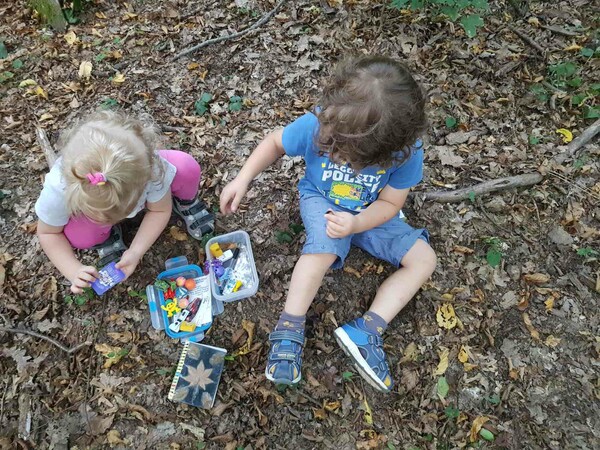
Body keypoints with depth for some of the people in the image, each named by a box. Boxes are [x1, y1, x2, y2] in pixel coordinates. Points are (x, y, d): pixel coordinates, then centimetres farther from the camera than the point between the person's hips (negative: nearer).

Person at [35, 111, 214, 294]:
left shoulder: (149, 167, -40)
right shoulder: (59, 187, -38)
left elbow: (159, 211, -20)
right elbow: (48, 233, -17)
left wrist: (135, 252, -29)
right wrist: (73, 270, -30)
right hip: (87, 202, 0)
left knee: (187, 168, -28)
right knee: (78, 236, -34)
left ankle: (185, 203, 7)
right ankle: (107, 238, 3)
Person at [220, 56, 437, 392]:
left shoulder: (407, 151, -27)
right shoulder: (315, 124, -27)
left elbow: (390, 203, -15)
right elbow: (276, 143, -8)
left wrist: (355, 224, -34)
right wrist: (243, 179, -19)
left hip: (370, 214, 3)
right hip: (321, 202, -2)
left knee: (424, 258, -11)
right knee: (325, 247, -35)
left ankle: (367, 331, -16)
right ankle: (289, 332, -21)